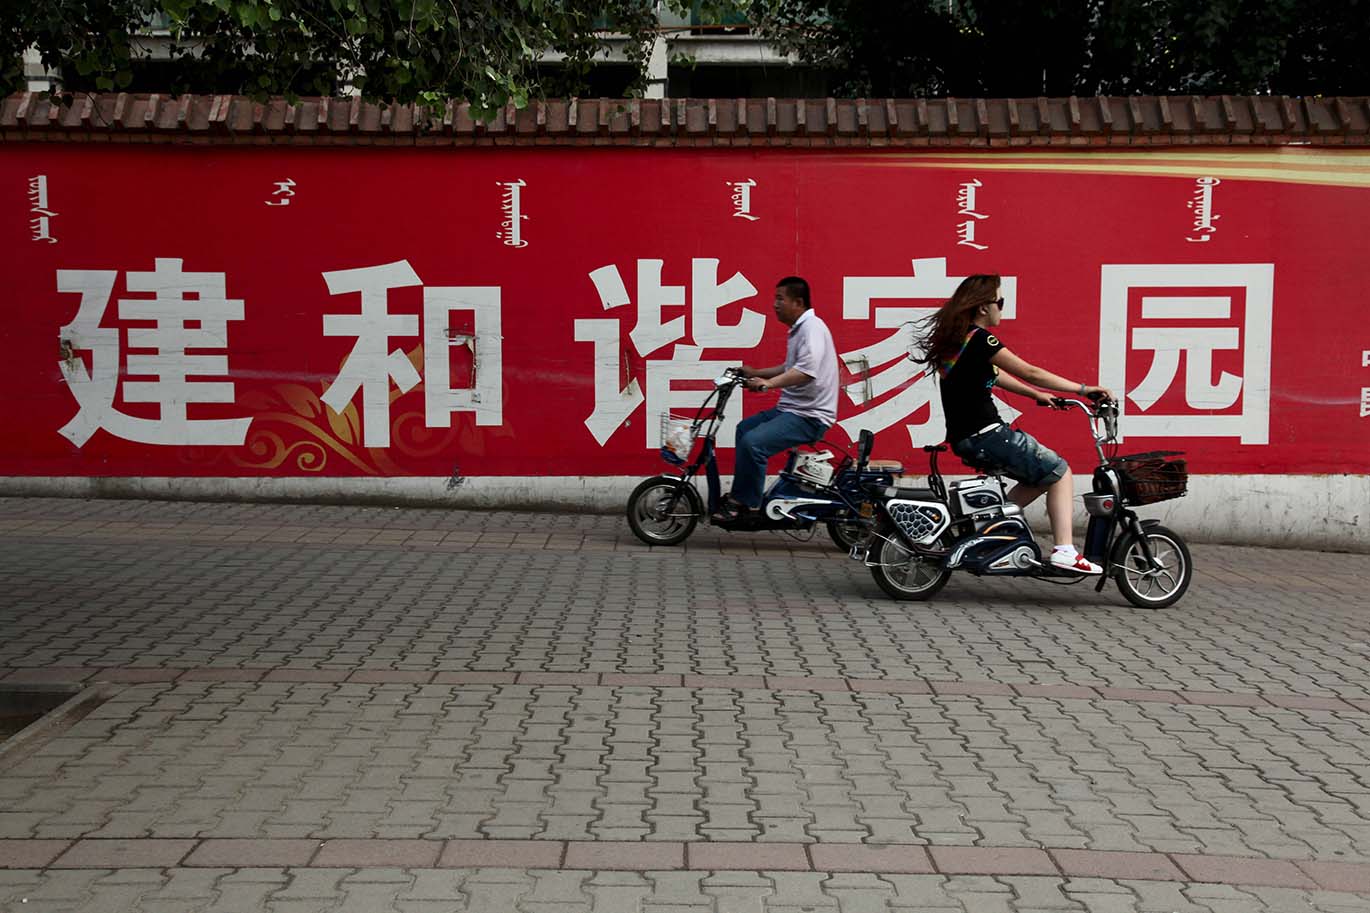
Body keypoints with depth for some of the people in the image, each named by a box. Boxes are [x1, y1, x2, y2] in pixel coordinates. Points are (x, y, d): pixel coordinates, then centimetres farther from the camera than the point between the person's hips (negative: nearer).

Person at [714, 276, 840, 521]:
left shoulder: (812, 327, -18)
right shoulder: (798, 328, 15)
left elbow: (807, 371, -33)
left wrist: (768, 384, -38)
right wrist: (755, 373, 23)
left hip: (810, 416, -11)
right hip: (792, 408, 11)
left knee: (753, 442, -25)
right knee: (744, 428, 22)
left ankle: (744, 504, -12)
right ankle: (741, 494, 24)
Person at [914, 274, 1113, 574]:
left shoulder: (956, 338, 14)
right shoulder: (980, 338, -14)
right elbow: (1029, 372, -16)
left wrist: (1037, 395, 28)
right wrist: (1083, 389, -12)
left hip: (964, 439, 9)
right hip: (984, 435, -9)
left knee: (1042, 474, 20)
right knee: (1059, 471, 0)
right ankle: (1064, 551, -8)